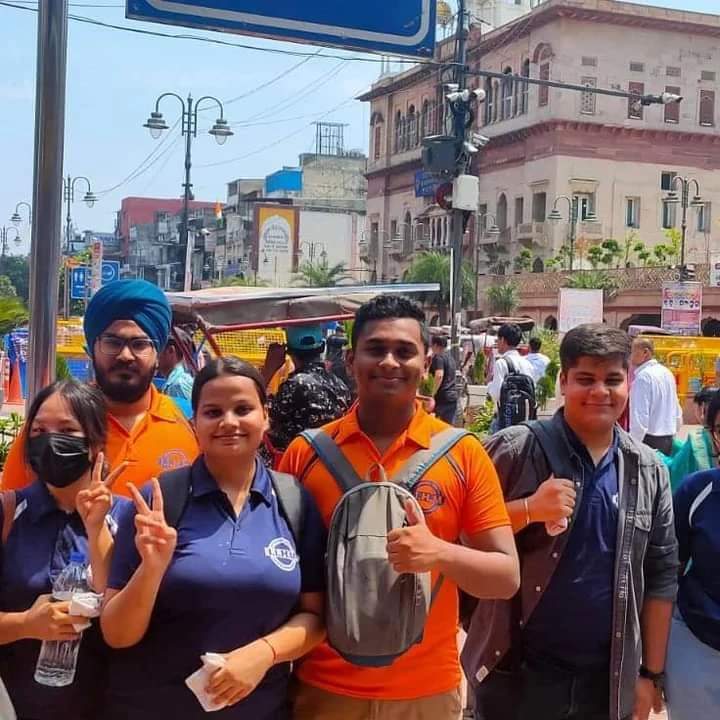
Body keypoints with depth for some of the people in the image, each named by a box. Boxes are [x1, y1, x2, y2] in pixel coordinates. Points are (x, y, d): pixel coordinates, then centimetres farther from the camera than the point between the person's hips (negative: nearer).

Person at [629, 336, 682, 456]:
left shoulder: (643, 377, -14)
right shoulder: (667, 373, 11)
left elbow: (640, 417, -20)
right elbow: (678, 415, 17)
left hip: (649, 440, -8)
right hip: (668, 440, 9)